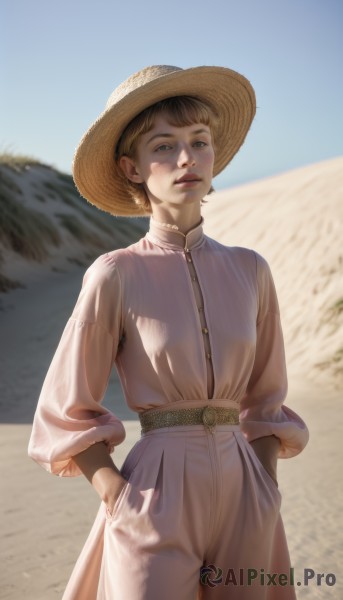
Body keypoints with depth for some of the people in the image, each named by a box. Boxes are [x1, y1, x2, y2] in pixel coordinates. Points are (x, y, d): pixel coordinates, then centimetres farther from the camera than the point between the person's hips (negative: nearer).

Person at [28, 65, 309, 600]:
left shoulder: (249, 271, 3)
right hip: (158, 498, -4)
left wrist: (266, 494, 3)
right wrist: (121, 503, -9)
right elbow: (69, 412, -1)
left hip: (243, 495, 4)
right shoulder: (116, 276, -7)